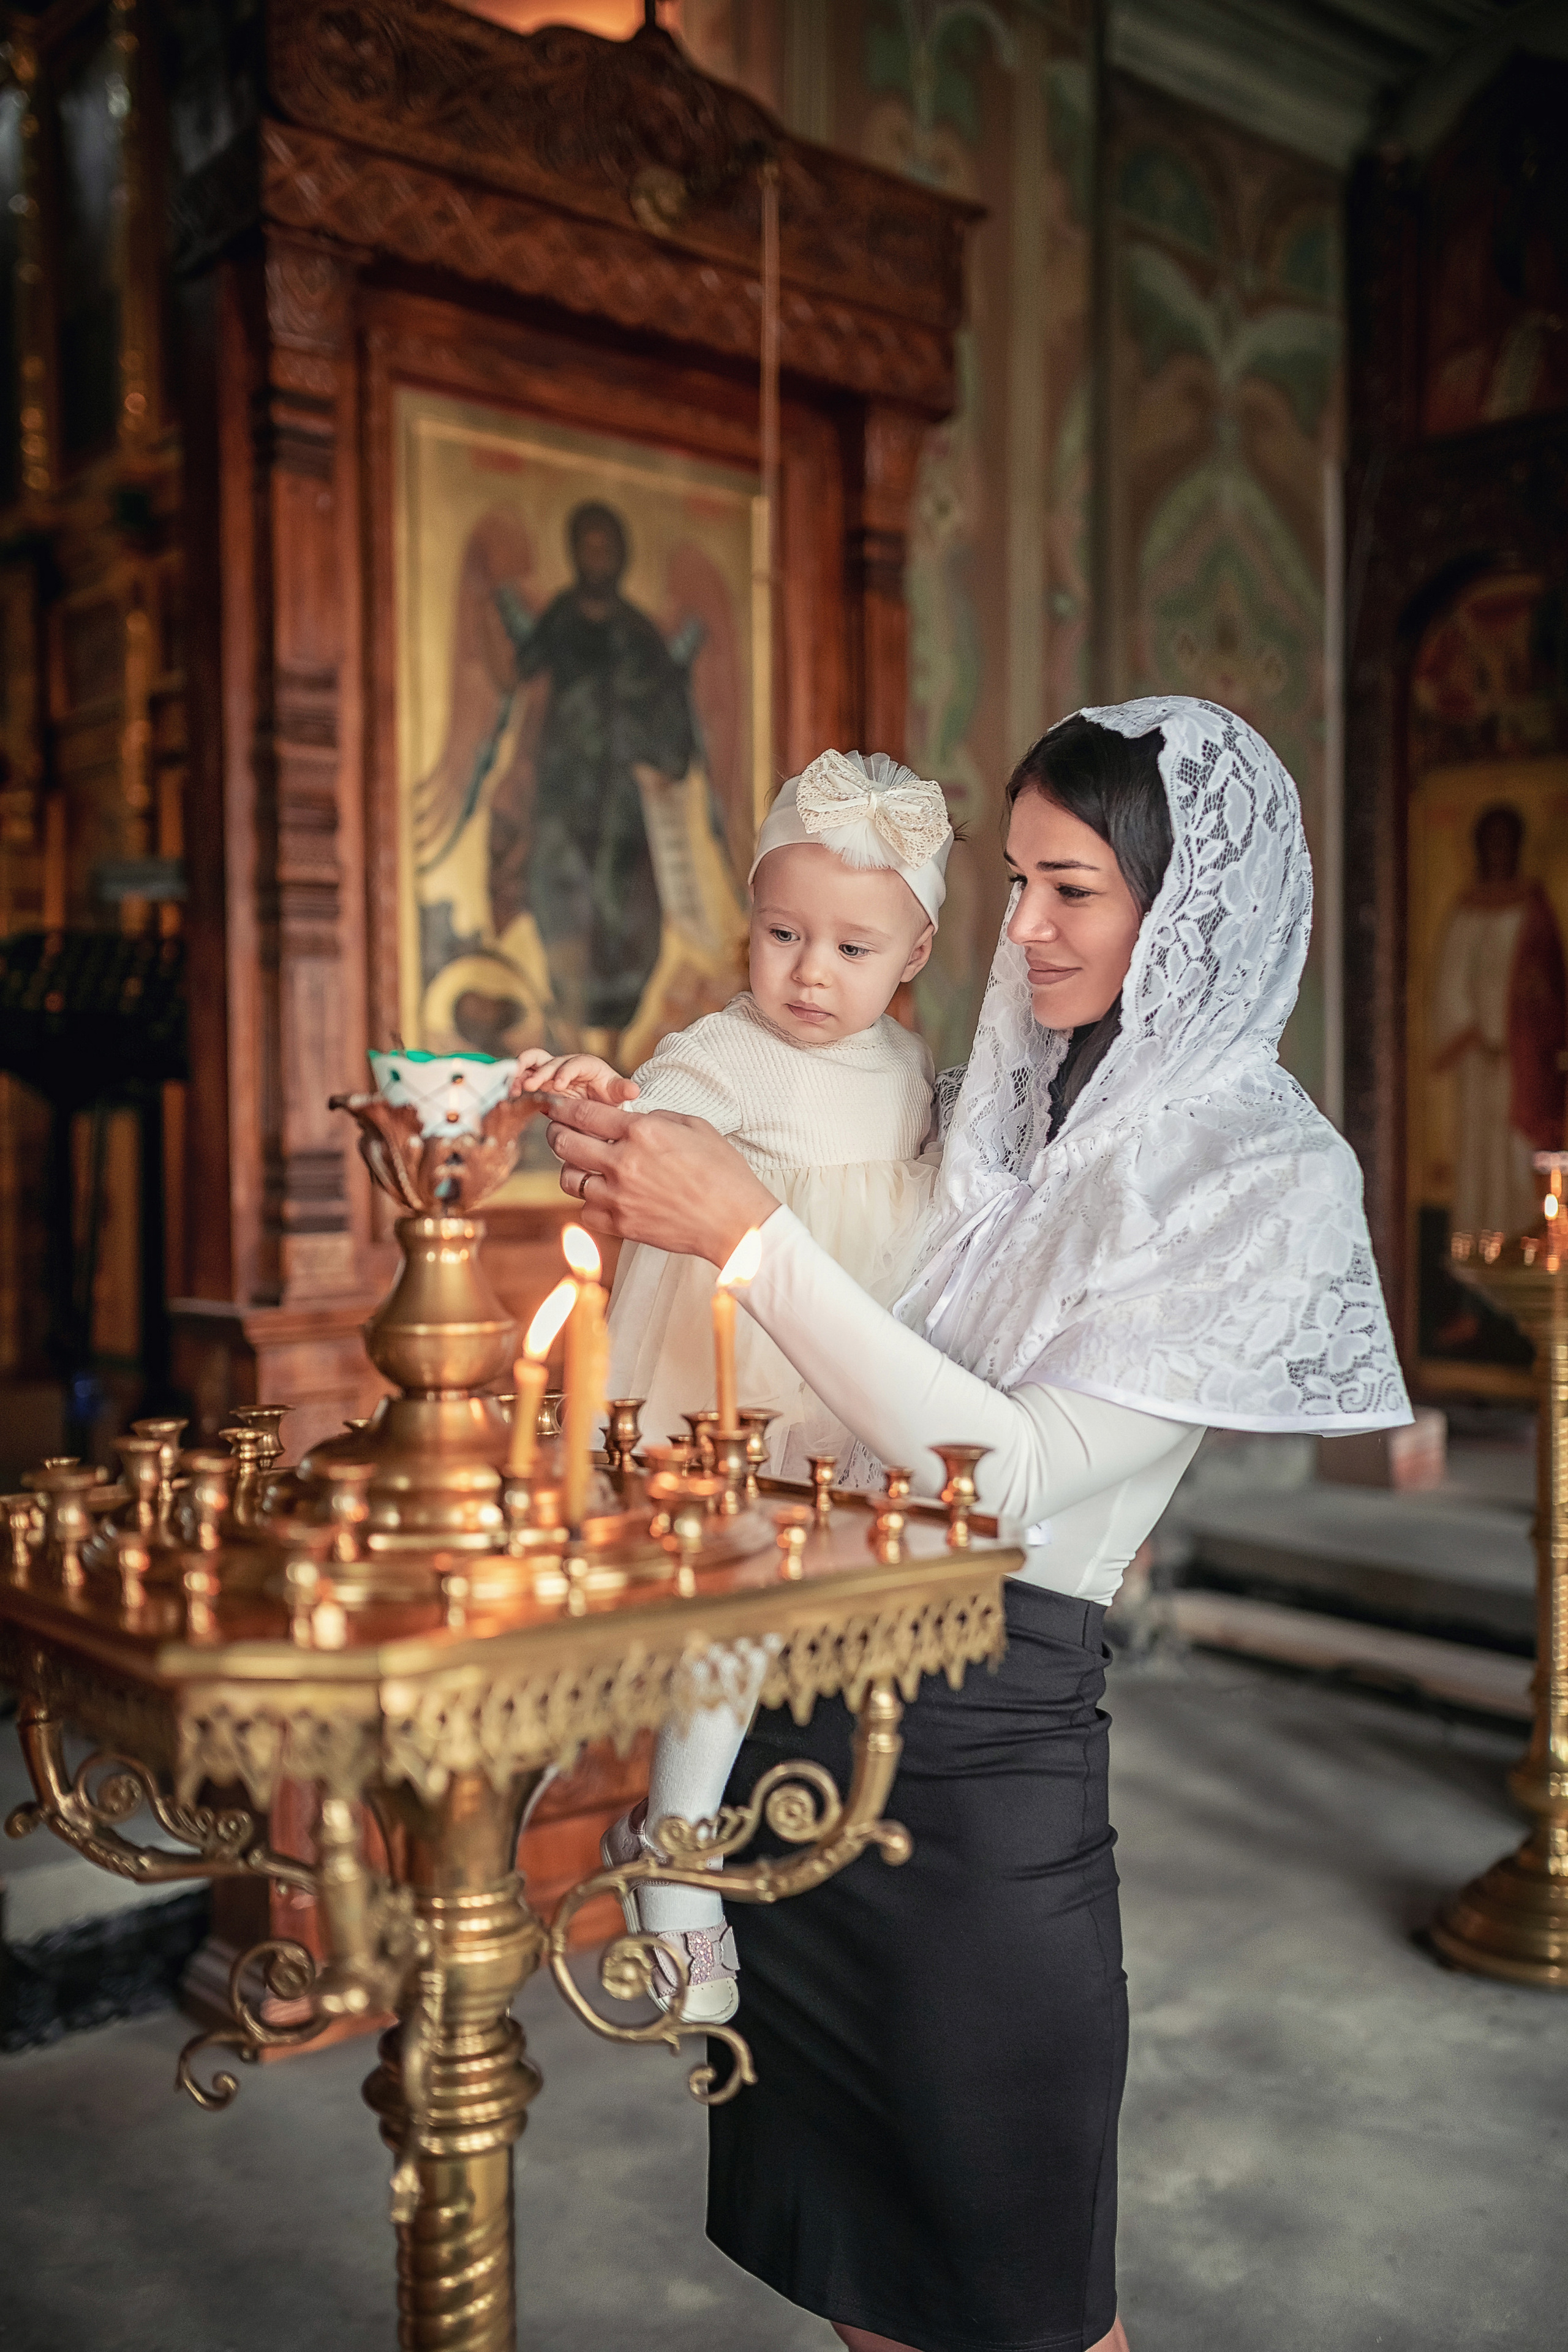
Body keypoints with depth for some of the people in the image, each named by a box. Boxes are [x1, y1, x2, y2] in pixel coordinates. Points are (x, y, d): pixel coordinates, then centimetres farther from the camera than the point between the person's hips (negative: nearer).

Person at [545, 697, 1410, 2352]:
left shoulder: (1269, 1177, -12)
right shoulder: (1019, 1098, 6)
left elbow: (1006, 1473, -21)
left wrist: (747, 1232, -24)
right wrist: (641, 1179, 1)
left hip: (983, 1731, -6)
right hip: (811, 1657, 6)